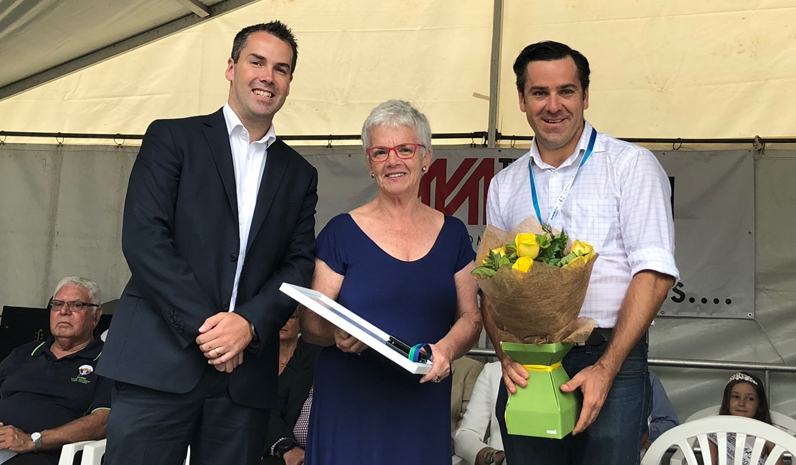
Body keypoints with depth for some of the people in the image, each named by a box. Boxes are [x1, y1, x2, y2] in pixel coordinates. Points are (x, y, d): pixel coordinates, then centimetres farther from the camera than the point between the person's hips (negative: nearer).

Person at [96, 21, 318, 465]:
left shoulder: (300, 174, 15)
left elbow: (299, 264, 7)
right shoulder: (172, 138, 5)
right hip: (160, 361, -3)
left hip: (246, 373, 3)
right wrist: (203, 324, -12)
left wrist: (250, 323, -11)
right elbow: (143, 237, -6)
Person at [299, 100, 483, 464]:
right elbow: (310, 323, -2)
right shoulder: (342, 232, -2)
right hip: (349, 405, -2)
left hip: (424, 406, 3)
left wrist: (447, 348, -14)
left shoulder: (452, 234, 6)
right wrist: (336, 334, -23)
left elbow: (471, 317, 6)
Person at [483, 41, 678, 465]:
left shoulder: (631, 165, 0)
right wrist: (506, 356, -6)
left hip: (610, 357, -3)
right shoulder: (505, 184, 12)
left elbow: (654, 272, -8)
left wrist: (607, 368, -15)